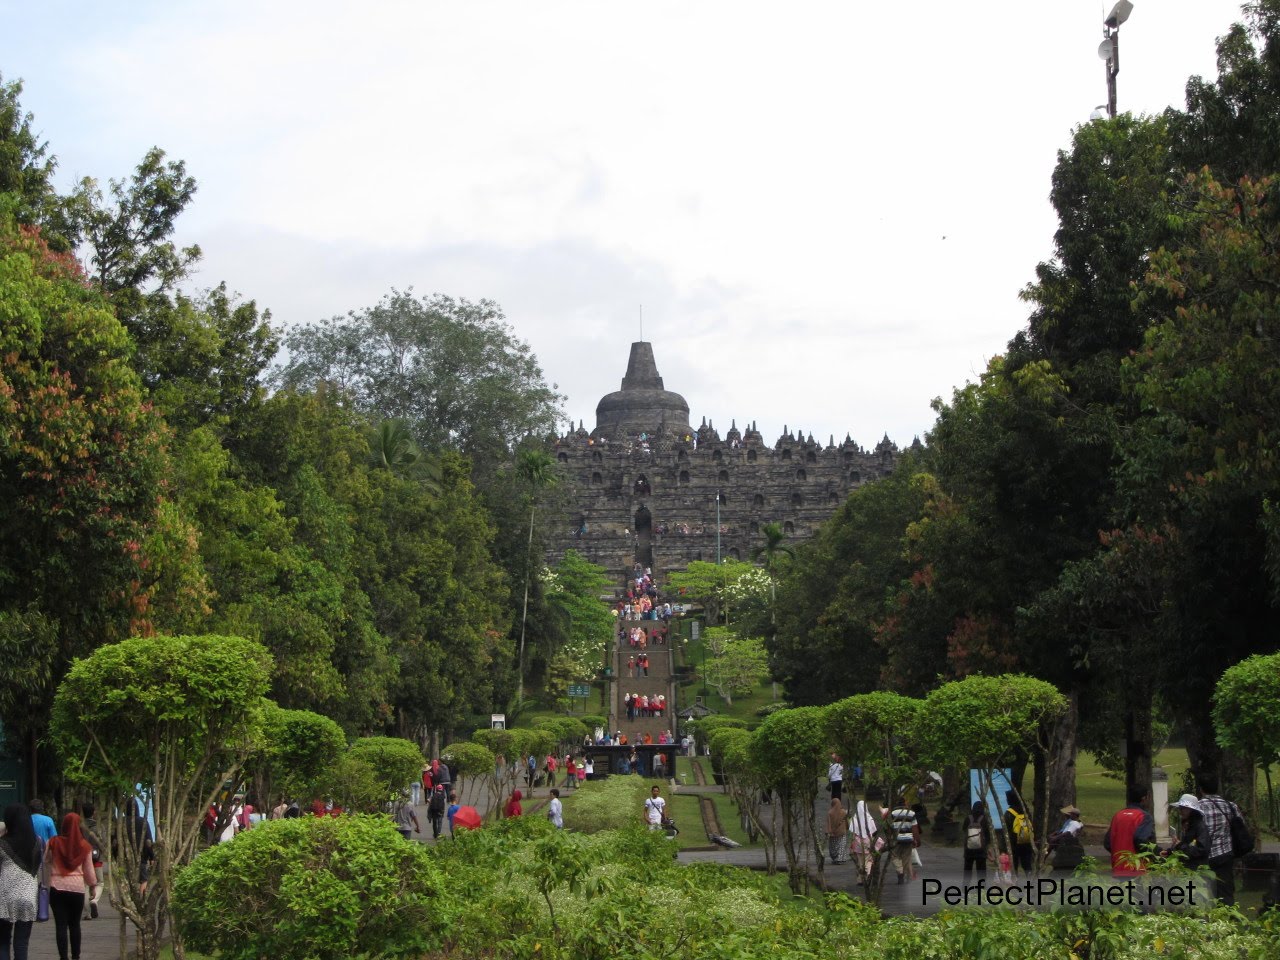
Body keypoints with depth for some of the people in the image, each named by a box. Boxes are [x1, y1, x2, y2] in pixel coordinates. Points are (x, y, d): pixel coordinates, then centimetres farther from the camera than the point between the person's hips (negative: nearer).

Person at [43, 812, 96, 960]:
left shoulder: (54, 843, -5)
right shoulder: (85, 846, -2)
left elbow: (46, 862, 7)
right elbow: (89, 870, 6)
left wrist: (47, 882, 22)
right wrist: (93, 883, 22)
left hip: (57, 887, -1)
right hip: (77, 887, 1)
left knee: (60, 924, 1)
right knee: (75, 924, 15)